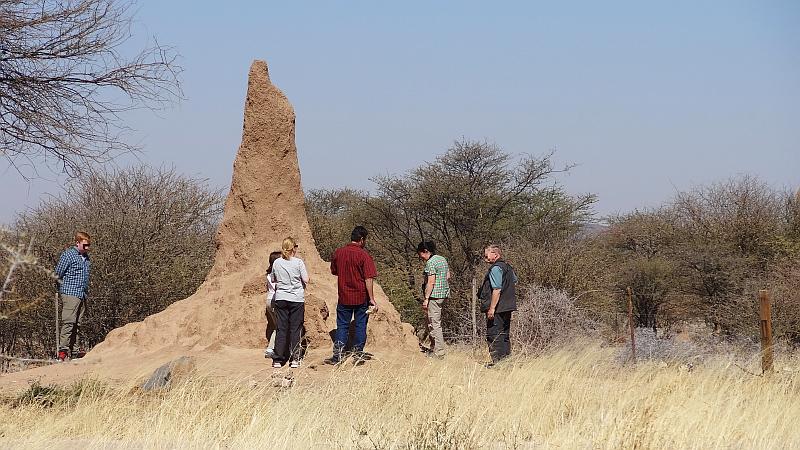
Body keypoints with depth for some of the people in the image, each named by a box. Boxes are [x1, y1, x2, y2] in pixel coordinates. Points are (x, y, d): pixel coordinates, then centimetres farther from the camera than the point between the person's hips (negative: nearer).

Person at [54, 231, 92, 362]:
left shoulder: (85, 257, 18)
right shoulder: (68, 255, -5)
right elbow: (58, 274, -5)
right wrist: (61, 290, -1)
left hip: (82, 296, 8)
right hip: (70, 294, -8)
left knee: (77, 324, 5)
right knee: (68, 322, -15)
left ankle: (70, 351, 8)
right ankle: (63, 351, -18)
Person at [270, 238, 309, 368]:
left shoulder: (276, 263, 0)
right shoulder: (298, 262, -9)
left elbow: (274, 280, 11)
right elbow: (306, 280, -8)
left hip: (280, 299, 2)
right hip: (297, 299, -2)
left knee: (281, 329, 6)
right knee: (295, 329, 5)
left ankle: (277, 359, 5)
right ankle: (294, 359, 5)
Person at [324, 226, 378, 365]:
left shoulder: (338, 253, 0)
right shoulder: (364, 255, -13)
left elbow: (334, 271, 15)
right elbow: (368, 279, -15)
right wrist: (372, 299, -12)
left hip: (344, 296, 3)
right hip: (361, 296, -3)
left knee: (342, 325, 8)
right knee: (360, 325, 9)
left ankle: (338, 355, 2)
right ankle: (358, 353, 14)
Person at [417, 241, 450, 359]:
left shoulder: (430, 263, -14)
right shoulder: (442, 259, 14)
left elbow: (431, 282, -19)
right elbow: (448, 276, 19)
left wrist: (426, 299, -18)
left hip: (434, 296, -10)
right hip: (444, 294, 10)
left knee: (434, 323, -7)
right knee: (435, 323, 17)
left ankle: (439, 352, -7)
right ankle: (438, 348, 20)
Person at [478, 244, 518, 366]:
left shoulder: (495, 268, -15)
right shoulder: (508, 267, 14)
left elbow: (497, 289, -22)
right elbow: (514, 280, 33)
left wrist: (492, 308, -23)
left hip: (498, 309, -10)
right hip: (508, 307, 10)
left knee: (493, 335, -5)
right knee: (505, 335, 15)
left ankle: (497, 360, -7)